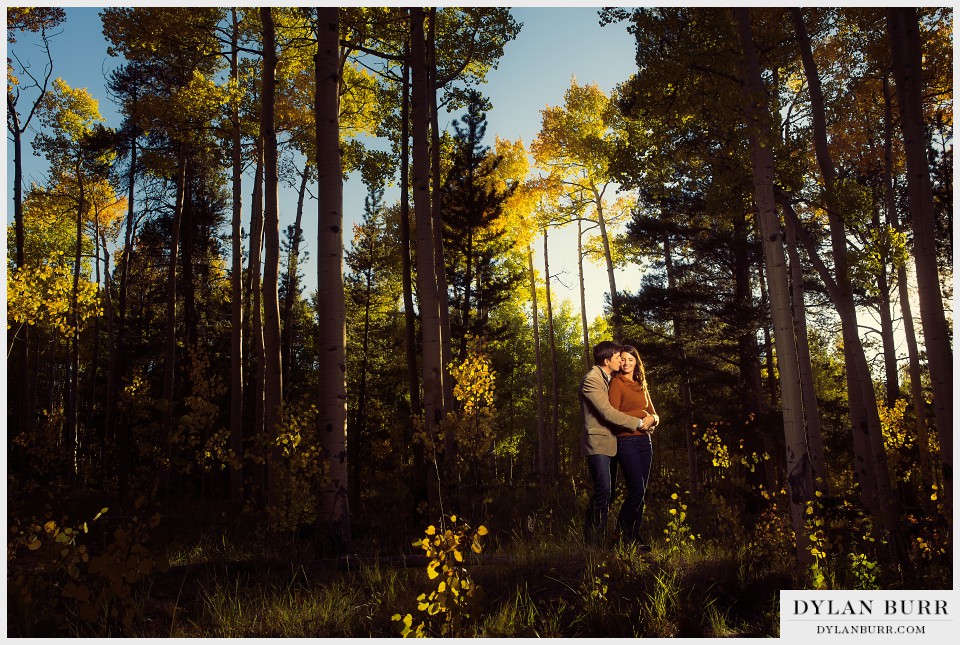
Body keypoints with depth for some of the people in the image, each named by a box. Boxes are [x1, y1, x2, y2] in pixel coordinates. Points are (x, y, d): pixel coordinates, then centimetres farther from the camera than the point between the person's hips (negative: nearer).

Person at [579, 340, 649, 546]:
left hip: (611, 443, 10)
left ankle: (600, 537, 17)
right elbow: (608, 413, -20)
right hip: (597, 443, -10)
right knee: (603, 490, -17)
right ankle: (592, 540, -9)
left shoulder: (611, 378, 16)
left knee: (608, 492, 10)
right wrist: (639, 422, -14)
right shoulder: (591, 380, -15)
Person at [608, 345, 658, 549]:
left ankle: (634, 536, 16)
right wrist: (640, 415, -15)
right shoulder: (617, 382, -4)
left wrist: (651, 419, -7)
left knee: (641, 491, 7)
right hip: (626, 441, -7)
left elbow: (653, 413, 16)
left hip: (645, 440, 7)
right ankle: (621, 535, 5)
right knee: (636, 490, -10)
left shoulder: (641, 385, 17)